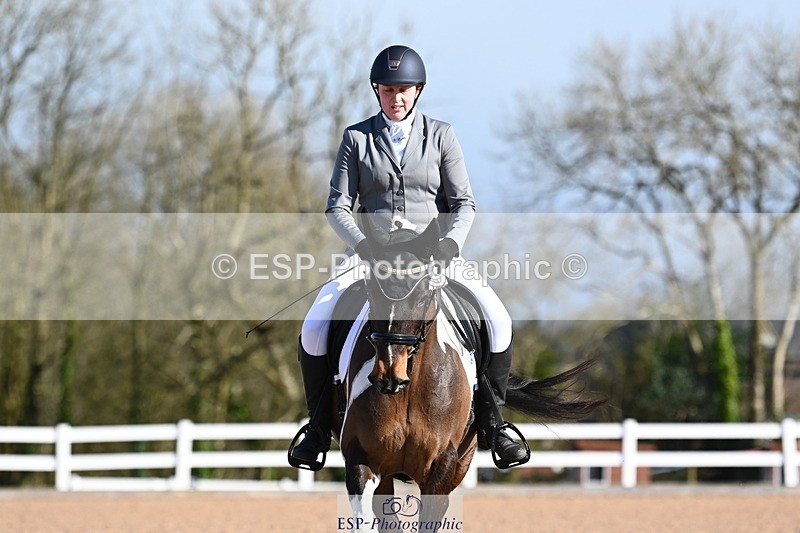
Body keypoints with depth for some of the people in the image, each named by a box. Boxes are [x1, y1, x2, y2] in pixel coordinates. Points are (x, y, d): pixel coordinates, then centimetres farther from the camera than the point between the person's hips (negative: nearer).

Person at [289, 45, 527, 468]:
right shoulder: (357, 138, 5)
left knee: (498, 323, -21)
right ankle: (319, 428, -1)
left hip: (434, 254, 0)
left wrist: (450, 243, -16)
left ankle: (490, 423, -4)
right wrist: (363, 245, -17)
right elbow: (338, 207, 2)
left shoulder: (440, 135, 6)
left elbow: (464, 203, 3)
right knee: (314, 328, -21)